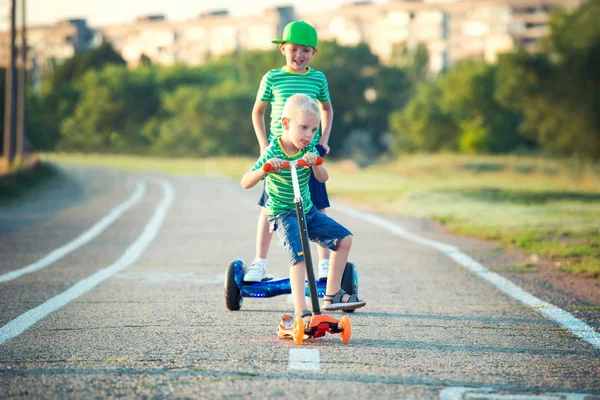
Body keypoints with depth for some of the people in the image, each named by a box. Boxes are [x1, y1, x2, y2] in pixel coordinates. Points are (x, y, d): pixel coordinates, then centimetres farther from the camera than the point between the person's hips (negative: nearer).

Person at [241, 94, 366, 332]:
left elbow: (323, 178, -4)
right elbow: (246, 183, -21)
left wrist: (315, 163, -24)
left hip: (308, 211, 7)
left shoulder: (309, 149, -3)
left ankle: (332, 295, 15)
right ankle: (301, 313, -32)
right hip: (283, 214, -7)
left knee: (344, 239, 5)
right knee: (299, 256, -26)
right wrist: (265, 169, -39)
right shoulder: (273, 153, -18)